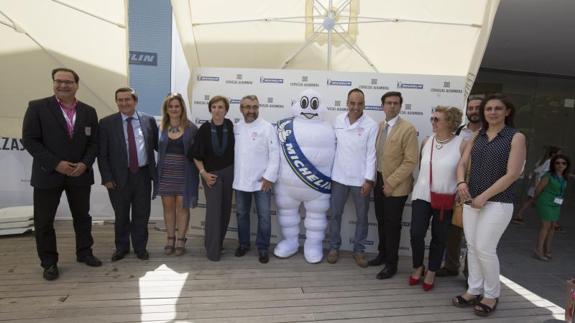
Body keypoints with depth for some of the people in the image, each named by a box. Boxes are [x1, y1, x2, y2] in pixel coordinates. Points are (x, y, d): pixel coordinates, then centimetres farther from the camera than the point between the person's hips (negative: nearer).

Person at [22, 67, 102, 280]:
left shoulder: (89, 111, 5)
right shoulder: (37, 107, -4)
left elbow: (94, 142, 6)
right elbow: (29, 140, -9)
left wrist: (85, 163, -11)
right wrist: (55, 164, -17)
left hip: (80, 174, 3)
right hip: (48, 174, -2)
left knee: (82, 217, 13)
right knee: (44, 221, 5)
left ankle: (84, 253, 29)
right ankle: (49, 263, 20)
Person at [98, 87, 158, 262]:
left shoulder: (149, 120, 1)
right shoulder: (107, 123, -3)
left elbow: (157, 145, 9)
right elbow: (102, 153, -2)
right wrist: (107, 177, -6)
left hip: (143, 174, 1)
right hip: (119, 176, -1)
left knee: (142, 214, 11)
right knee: (121, 215, 14)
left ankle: (140, 247, 29)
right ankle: (121, 247, 33)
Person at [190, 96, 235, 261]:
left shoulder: (230, 126, -5)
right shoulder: (205, 128, -11)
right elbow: (196, 155, -4)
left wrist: (235, 169, 2)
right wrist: (203, 173, -10)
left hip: (228, 172, 3)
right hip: (211, 173, -3)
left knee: (225, 209, 10)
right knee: (213, 210, -5)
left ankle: (219, 242, 28)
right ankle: (213, 249, 5)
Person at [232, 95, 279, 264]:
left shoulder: (267, 127, -8)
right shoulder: (236, 128, 6)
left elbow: (275, 154, -11)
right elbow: (231, 151, 11)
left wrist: (269, 177, -15)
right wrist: (233, 175, 7)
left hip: (261, 181, -4)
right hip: (240, 180, 4)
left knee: (264, 216, 3)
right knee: (242, 214, 15)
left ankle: (263, 247, 19)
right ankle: (243, 243, 32)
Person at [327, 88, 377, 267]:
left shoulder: (371, 125, -8)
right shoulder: (338, 120, 1)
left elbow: (371, 153, -8)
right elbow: (333, 145, 6)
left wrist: (369, 179, -12)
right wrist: (328, 171, 6)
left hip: (360, 179, -2)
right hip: (339, 176, 2)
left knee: (362, 217, 10)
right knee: (335, 214, 12)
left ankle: (359, 250, 27)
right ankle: (334, 247, 28)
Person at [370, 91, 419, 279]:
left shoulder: (408, 129, -14)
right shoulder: (379, 126, 6)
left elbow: (411, 161, -17)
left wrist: (391, 183, -18)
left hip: (395, 186, -6)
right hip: (379, 181, 6)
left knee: (392, 225, 5)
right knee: (381, 221, 18)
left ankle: (391, 264, 20)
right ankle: (382, 254, 36)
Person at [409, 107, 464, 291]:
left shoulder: (461, 144, -9)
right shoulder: (426, 142, 2)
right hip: (422, 195, 3)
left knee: (439, 237, 10)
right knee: (416, 233, -5)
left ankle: (431, 272, 29)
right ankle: (418, 267, 21)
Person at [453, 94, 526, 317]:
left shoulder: (516, 137, -4)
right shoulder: (477, 137, 10)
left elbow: (512, 174, -11)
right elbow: (462, 163, 8)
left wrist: (484, 197, -14)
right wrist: (461, 182, -13)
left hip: (498, 202, -5)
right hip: (471, 200, 5)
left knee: (485, 248, -4)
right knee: (472, 247, 8)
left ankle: (492, 295, 16)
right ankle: (474, 290, 22)